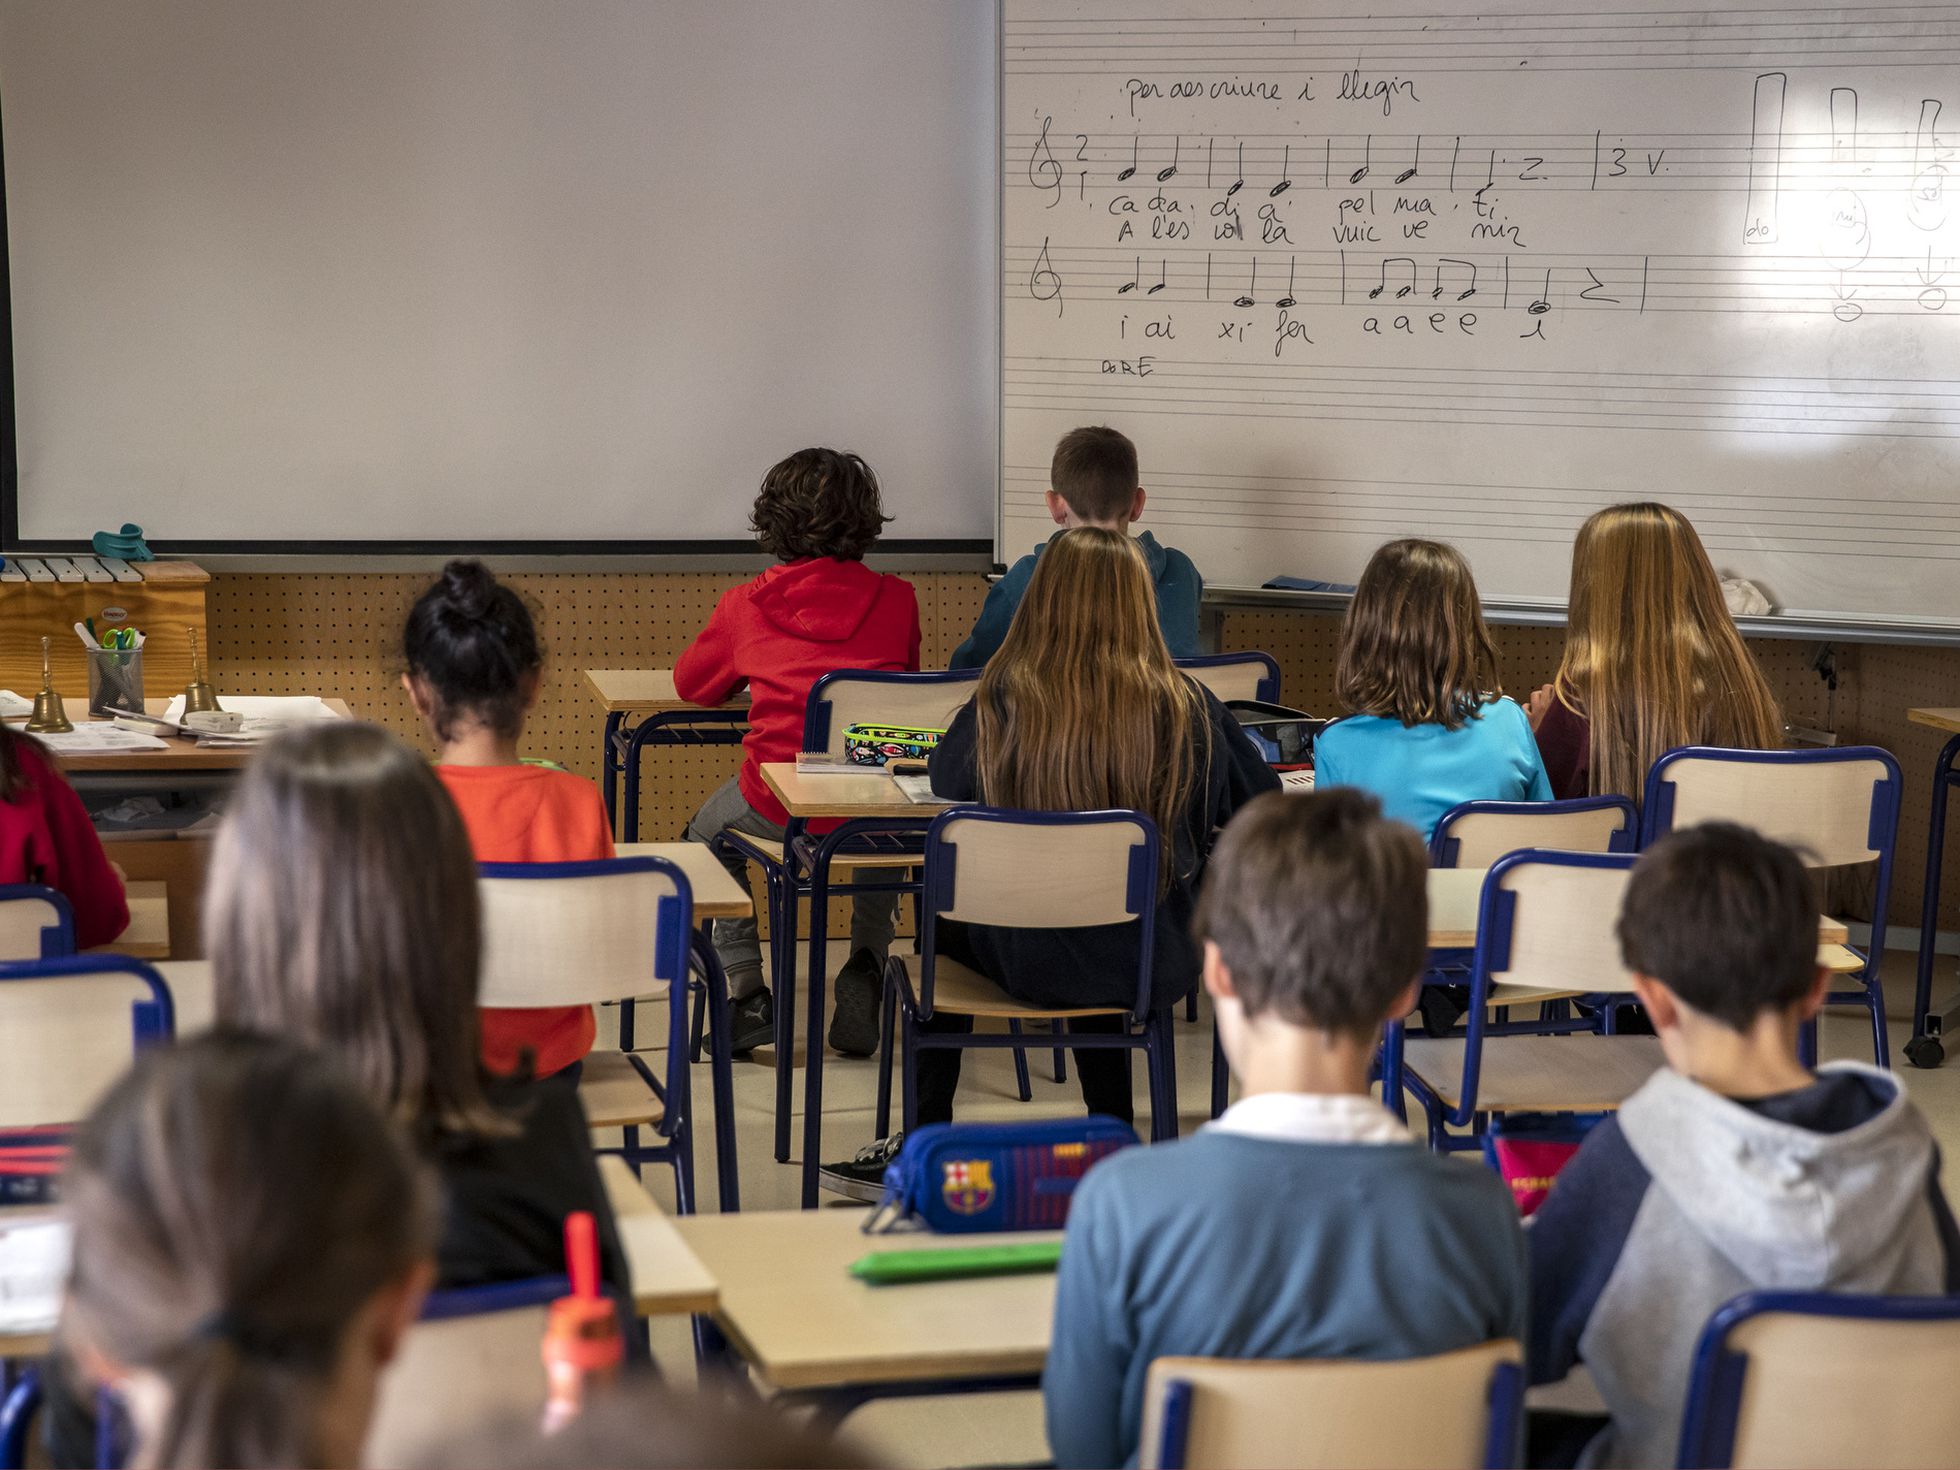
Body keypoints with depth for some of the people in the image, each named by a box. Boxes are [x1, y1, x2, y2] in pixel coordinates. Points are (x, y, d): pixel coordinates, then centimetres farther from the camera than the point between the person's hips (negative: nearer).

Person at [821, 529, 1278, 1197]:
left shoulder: (1002, 701, -14)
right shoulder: (1185, 704, -11)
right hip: (1154, 965, 1)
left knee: (944, 918, 31)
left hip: (1025, 960, -1)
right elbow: (1262, 803, 4)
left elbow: (945, 778, 7)